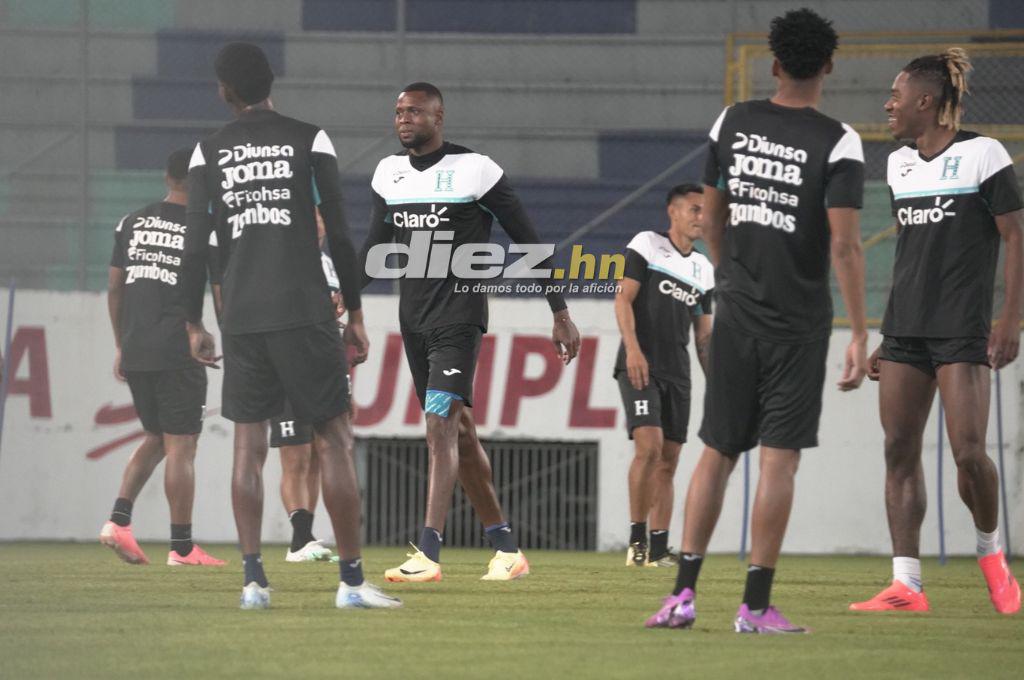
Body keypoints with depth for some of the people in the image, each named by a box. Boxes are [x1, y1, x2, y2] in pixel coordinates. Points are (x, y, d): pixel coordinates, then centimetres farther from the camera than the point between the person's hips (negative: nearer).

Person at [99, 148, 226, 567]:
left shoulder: (131, 224, 11)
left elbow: (114, 289, 15)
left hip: (135, 353, 5)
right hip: (177, 352, -5)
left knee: (156, 439, 19)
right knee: (181, 446, -1)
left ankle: (118, 520, 4)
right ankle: (181, 547, -1)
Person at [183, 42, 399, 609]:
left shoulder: (208, 153, 7)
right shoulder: (309, 141, 2)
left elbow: (197, 245, 4)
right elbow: (338, 233, 0)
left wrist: (194, 325, 11)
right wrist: (355, 313, 6)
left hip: (241, 317, 2)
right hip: (305, 310, -2)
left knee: (248, 444, 7)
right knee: (334, 439, 0)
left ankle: (253, 578, -1)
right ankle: (352, 580, -4)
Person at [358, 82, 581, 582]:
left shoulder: (474, 170, -7)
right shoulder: (389, 174, 10)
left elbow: (527, 241, -2)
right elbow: (375, 250, 19)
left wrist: (560, 314, -3)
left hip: (459, 316, -7)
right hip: (413, 317, 7)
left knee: (440, 425, -18)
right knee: (458, 433, 9)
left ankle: (428, 554, -24)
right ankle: (506, 548, 18)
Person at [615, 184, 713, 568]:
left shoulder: (703, 269, 18)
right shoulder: (646, 245, 1)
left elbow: (703, 335, 21)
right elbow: (623, 298, -6)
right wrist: (632, 348, -19)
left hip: (677, 374, 6)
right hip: (641, 366, -6)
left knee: (668, 461, 4)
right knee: (649, 446, -20)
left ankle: (658, 550, 7)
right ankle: (636, 538, -12)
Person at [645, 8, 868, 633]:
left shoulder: (733, 124, 3)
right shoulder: (837, 143, -11)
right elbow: (844, 244, -16)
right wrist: (859, 335, -13)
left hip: (737, 315, 4)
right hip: (800, 323, -4)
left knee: (718, 453, 10)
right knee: (779, 458, -1)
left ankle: (684, 594, 4)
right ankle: (756, 606, -2)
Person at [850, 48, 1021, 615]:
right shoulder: (899, 164, 14)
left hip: (962, 330, -6)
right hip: (905, 330, 6)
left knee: (968, 452, -14)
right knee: (899, 451, -2)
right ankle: (906, 586, -2)